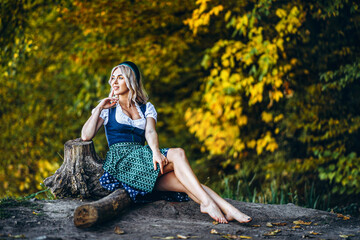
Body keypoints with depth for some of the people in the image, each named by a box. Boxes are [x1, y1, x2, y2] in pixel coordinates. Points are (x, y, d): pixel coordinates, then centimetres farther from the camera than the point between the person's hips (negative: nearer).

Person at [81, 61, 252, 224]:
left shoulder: (146, 108, 20)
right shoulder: (108, 109, 14)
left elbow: (150, 132, -1)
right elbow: (86, 136, -1)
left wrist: (156, 151, -23)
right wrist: (99, 108, -2)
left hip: (142, 158, 3)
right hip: (121, 160, -3)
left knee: (185, 183, -24)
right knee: (177, 154, -27)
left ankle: (228, 210, -38)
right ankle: (207, 202, -34)